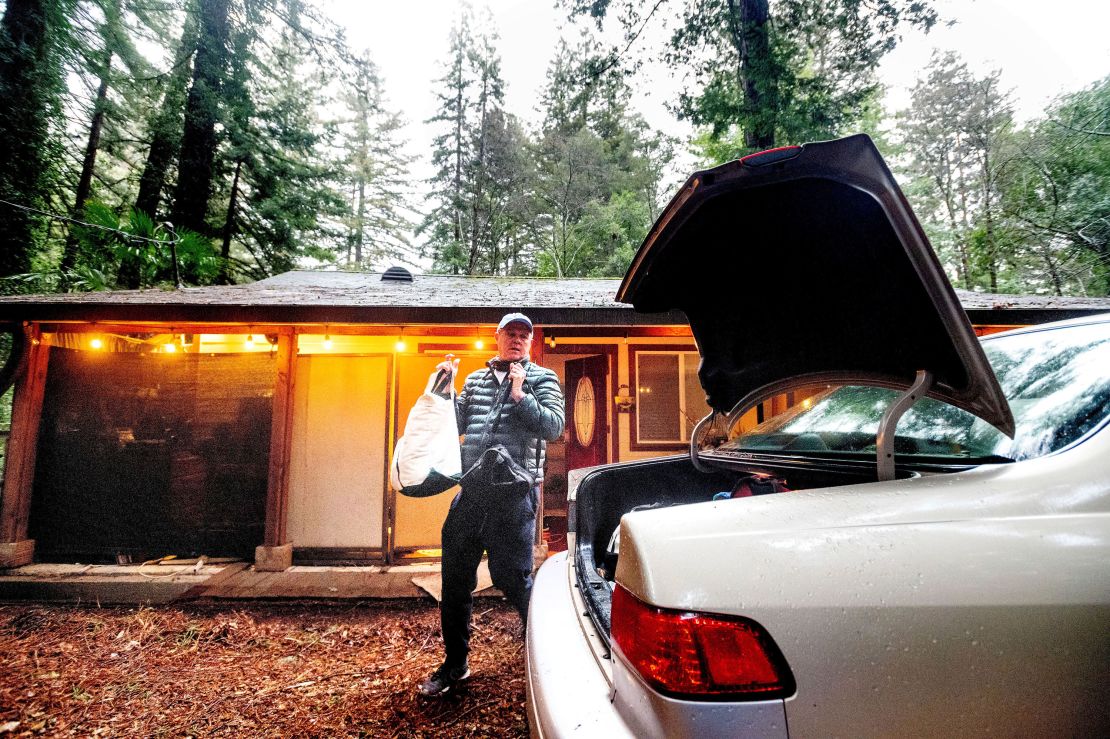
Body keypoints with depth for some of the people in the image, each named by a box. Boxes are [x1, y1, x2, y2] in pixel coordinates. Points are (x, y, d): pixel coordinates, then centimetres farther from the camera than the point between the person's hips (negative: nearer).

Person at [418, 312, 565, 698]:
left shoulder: (543, 379, 4)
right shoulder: (474, 380, 16)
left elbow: (553, 426, -8)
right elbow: (455, 425, 11)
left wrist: (519, 395, -13)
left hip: (515, 493, -4)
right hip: (471, 491, 5)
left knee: (512, 576, 2)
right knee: (455, 578, 11)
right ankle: (455, 663, 30)